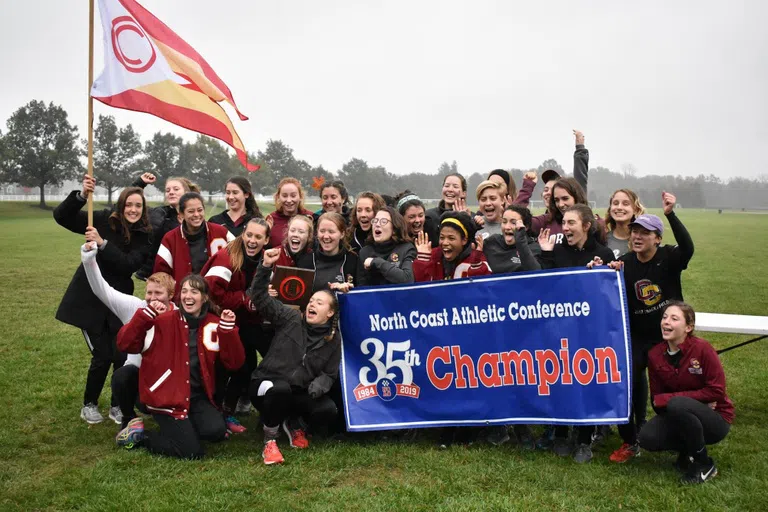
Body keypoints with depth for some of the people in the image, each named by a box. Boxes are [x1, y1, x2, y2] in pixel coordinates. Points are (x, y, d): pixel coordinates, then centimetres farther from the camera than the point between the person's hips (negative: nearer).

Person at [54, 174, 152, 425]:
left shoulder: (145, 236, -4)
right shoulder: (103, 220, -8)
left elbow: (130, 264, -20)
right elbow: (61, 216, -15)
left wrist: (102, 243, -31)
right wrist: (82, 195, -31)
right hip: (89, 299, -2)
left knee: (122, 355, -3)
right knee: (102, 356, -3)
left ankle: (117, 406, 19)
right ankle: (89, 405, 21)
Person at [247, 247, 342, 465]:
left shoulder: (333, 339, 1)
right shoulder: (290, 318, -6)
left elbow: (330, 374, 3)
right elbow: (260, 298, -15)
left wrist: (319, 385, -21)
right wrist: (266, 267, -29)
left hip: (299, 393, 3)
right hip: (267, 384, -3)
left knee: (328, 410, -24)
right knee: (281, 388, -39)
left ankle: (293, 423, 10)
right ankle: (270, 441, -16)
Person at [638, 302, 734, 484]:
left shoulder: (702, 349, -20)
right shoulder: (655, 355, -8)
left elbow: (716, 392, -19)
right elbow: (657, 399, -3)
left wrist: (671, 398, -22)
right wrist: (695, 402, -19)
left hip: (715, 419, -4)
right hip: (681, 417, 4)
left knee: (677, 405, -34)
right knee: (647, 438, -23)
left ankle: (704, 464, -11)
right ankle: (688, 450, 9)